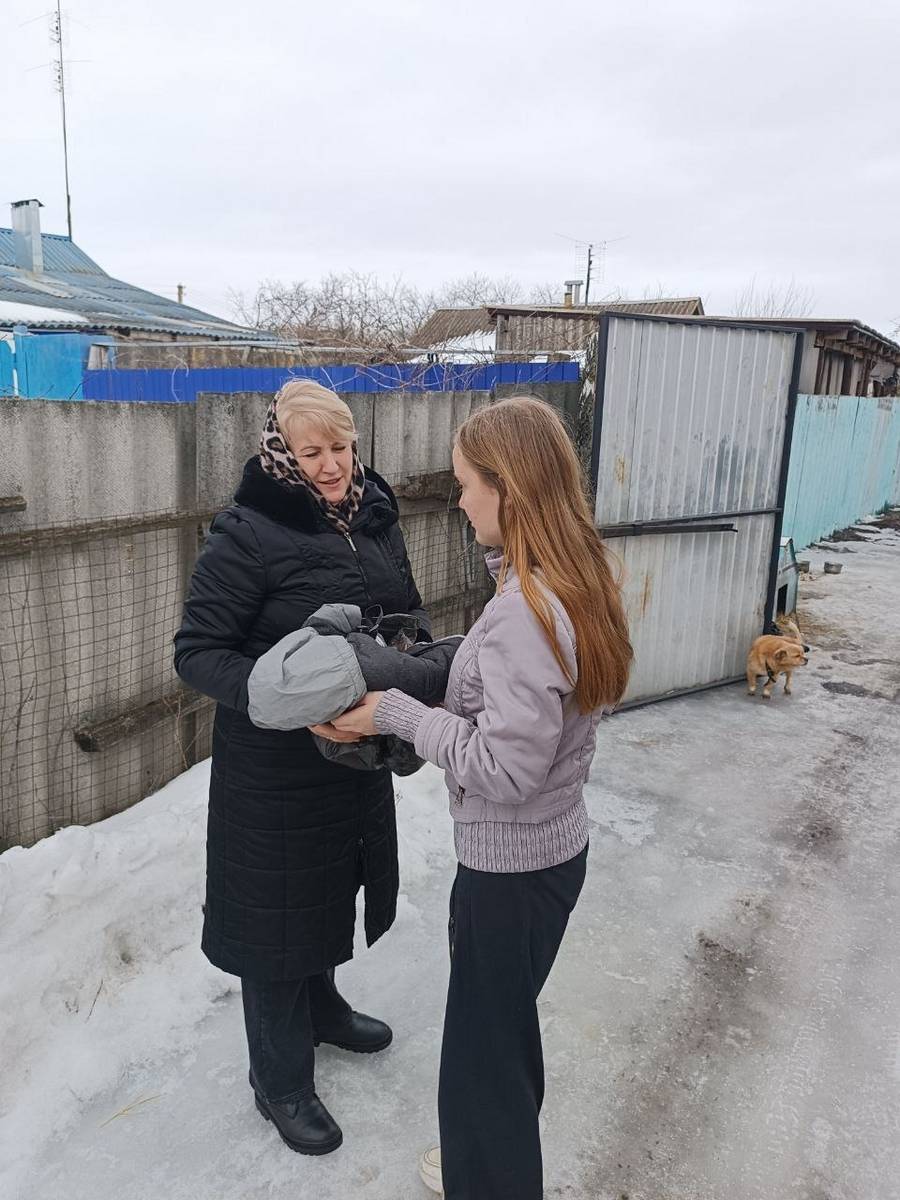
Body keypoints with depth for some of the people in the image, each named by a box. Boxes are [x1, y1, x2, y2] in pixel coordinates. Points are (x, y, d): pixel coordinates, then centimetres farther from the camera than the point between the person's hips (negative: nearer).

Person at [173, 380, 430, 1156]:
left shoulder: (375, 518, 0)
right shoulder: (249, 536, -20)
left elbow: (408, 607, 13)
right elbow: (197, 651, -19)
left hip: (357, 751, 7)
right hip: (274, 765, -6)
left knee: (332, 886, 25)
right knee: (278, 907, 10)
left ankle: (321, 1007, 53)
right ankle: (280, 1079, 33)